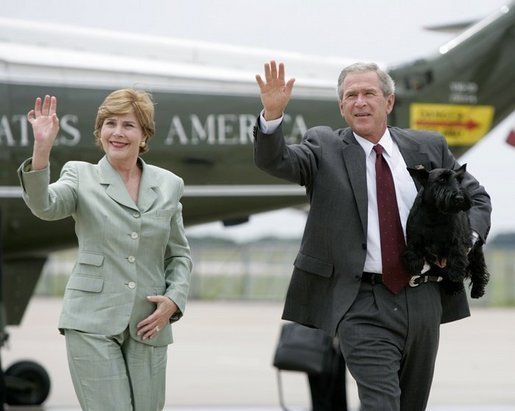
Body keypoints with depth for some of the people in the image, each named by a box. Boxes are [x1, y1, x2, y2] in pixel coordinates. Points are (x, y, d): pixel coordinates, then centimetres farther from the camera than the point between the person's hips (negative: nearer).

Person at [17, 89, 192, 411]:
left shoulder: (169, 185, 9)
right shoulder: (81, 176, 1)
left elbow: (179, 254, 15)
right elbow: (44, 206, -19)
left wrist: (174, 299, -3)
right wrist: (42, 148, -34)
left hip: (149, 325, 3)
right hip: (93, 323, -3)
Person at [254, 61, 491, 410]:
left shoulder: (428, 147, 8)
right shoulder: (324, 148, 2)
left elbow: (476, 198, 15)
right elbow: (274, 160, -14)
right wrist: (272, 114, -33)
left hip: (423, 299, 4)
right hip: (364, 305, -4)